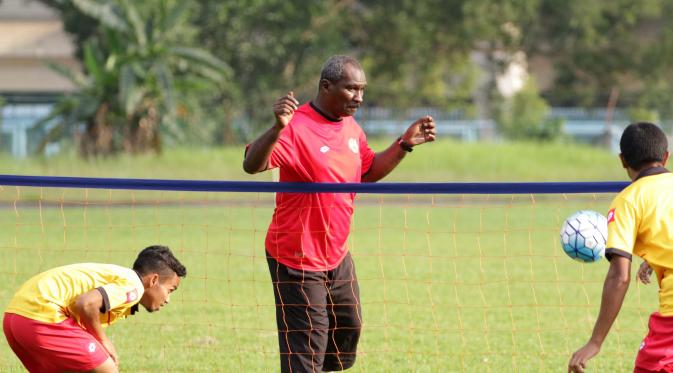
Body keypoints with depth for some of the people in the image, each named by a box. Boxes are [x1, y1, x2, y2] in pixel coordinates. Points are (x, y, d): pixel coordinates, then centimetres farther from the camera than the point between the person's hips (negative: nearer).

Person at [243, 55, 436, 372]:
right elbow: (252, 165, -31)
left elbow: (369, 172, 23)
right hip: (298, 260, -9)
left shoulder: (351, 128, 7)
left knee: (349, 330, 20)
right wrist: (277, 128, -47)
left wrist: (405, 144, 11)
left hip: (338, 256, 9)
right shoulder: (296, 126, -20)